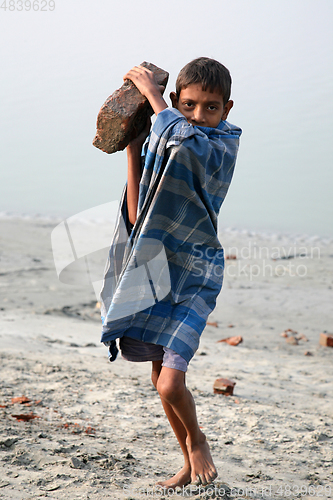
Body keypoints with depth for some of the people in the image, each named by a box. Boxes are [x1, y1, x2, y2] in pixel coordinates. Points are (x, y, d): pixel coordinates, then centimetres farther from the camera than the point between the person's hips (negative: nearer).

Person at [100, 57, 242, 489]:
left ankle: (197, 441, 17)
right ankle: (190, 463, 33)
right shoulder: (158, 144, 6)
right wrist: (133, 148, -7)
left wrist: (151, 90, -18)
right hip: (156, 271, 6)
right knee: (160, 379, 13)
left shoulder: (225, 145, -9)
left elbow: (184, 140, -33)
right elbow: (137, 217, -2)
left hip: (193, 275, -6)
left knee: (171, 382, -15)